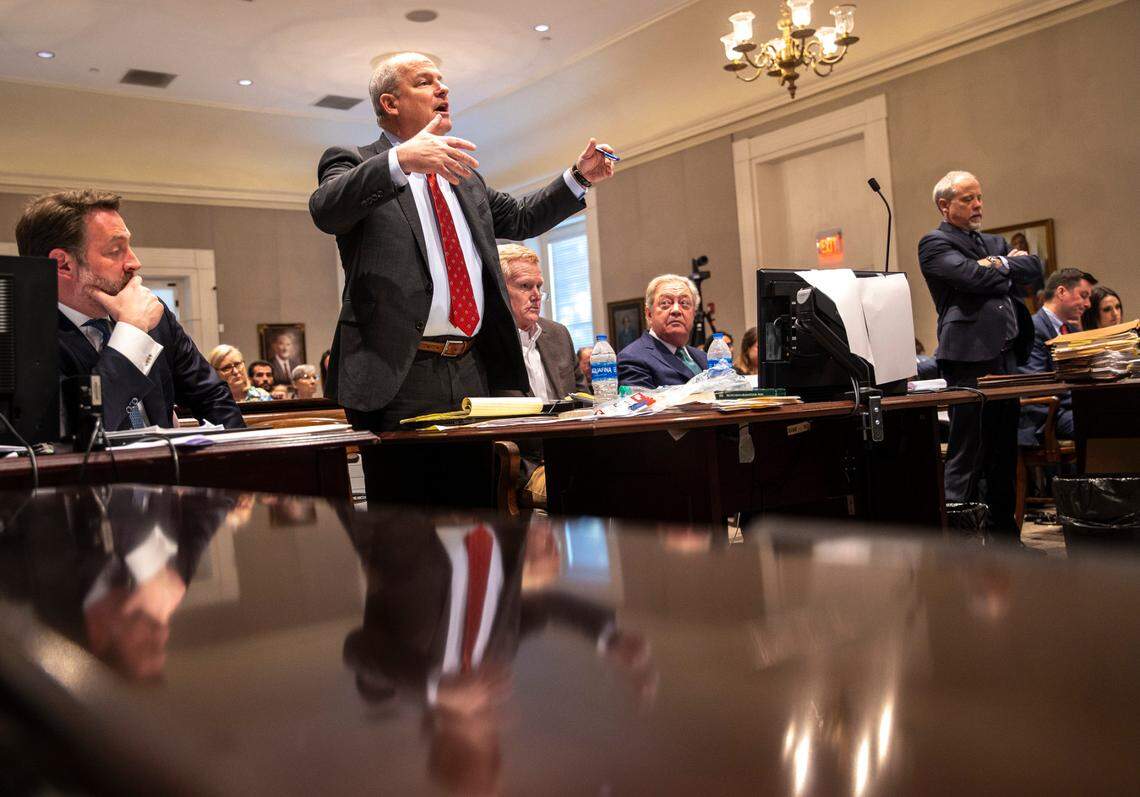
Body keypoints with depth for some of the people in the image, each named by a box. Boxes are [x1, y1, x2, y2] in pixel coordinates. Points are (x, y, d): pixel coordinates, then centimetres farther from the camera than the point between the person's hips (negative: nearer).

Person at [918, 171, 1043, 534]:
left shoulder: (994, 243, 23)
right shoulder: (935, 243, -1)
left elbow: (1034, 266, 10)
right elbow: (973, 277, -15)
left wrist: (1000, 265, -5)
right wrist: (1009, 266, 4)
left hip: (1006, 357, 8)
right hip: (969, 358, -8)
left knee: (1004, 453, 12)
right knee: (967, 454, -7)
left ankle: (1004, 535, 21)